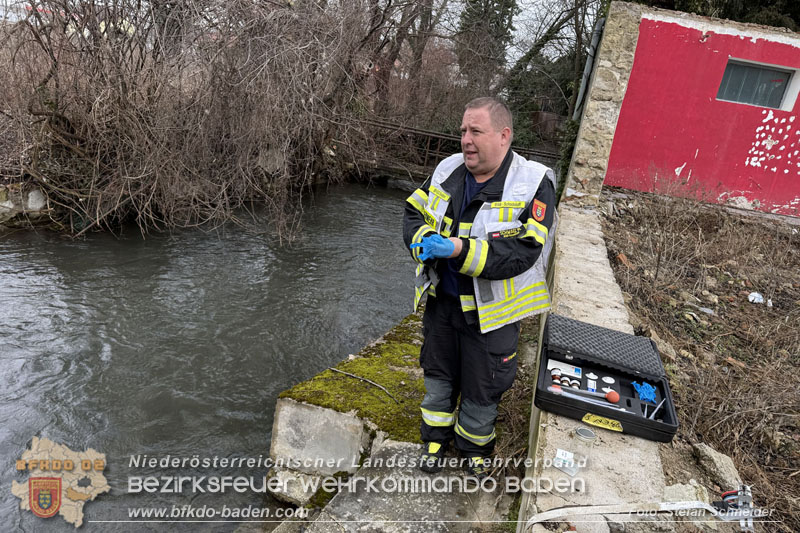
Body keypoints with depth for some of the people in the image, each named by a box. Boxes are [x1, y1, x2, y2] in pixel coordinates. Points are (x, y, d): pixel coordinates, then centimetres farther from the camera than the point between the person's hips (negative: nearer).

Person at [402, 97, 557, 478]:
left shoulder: (533, 185, -17)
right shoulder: (448, 171, 0)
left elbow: (522, 251, -25)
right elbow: (414, 213, 6)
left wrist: (460, 249, -33)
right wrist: (425, 241, -16)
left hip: (490, 310, -4)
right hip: (441, 300, 4)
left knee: (481, 386, 14)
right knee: (438, 373, 21)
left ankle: (475, 444, 43)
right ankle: (435, 436, 47)